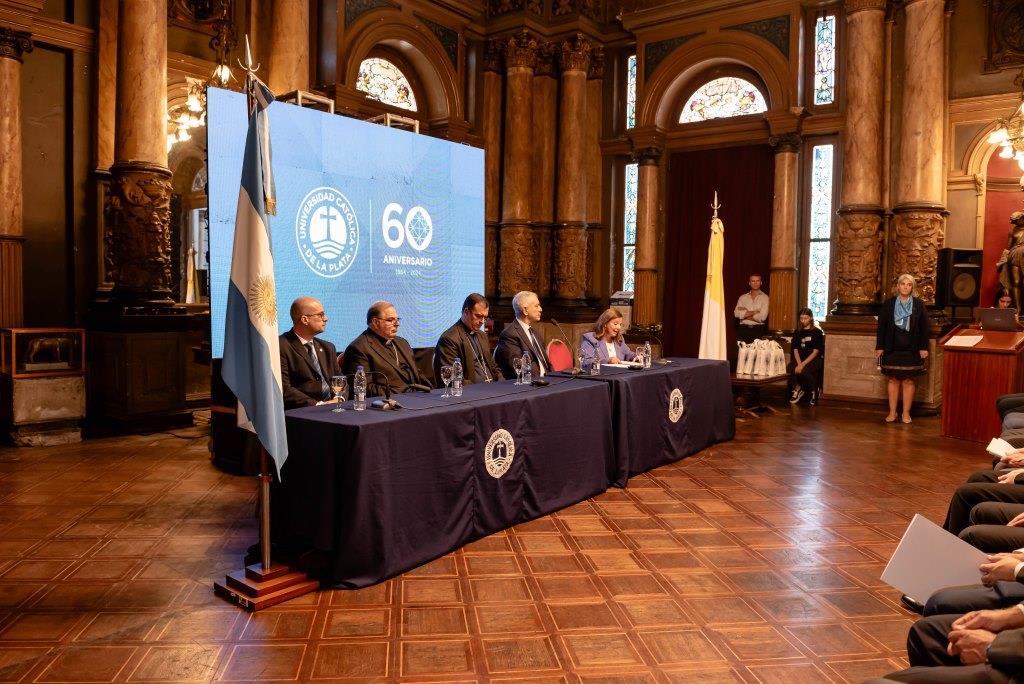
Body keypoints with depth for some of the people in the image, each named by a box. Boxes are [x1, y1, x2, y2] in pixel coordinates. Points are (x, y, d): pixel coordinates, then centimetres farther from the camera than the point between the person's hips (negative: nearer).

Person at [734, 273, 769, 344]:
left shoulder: (765, 297, 3)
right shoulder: (743, 297, 10)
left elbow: (762, 317, -8)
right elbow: (737, 314, -5)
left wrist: (745, 313, -1)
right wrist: (755, 312, -7)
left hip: (758, 329, -2)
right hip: (743, 329, 2)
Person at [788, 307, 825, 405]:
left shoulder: (817, 332, -2)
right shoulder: (797, 332, 11)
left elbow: (815, 352, -9)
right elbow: (795, 350, 3)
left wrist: (803, 364, -20)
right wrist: (799, 363, -17)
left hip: (815, 359, -4)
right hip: (801, 359, 4)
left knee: (804, 371, -34)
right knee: (790, 367, -29)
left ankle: (815, 391, -5)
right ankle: (797, 389, -3)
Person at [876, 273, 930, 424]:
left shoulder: (919, 305, 1)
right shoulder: (888, 304, 2)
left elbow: (924, 328, 2)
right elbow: (881, 326, 3)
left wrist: (923, 348, -4)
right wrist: (879, 346, -1)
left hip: (911, 350, 0)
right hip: (892, 348, 1)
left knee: (908, 381, 4)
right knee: (893, 380, 5)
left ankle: (906, 413, 12)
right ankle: (892, 412, 12)